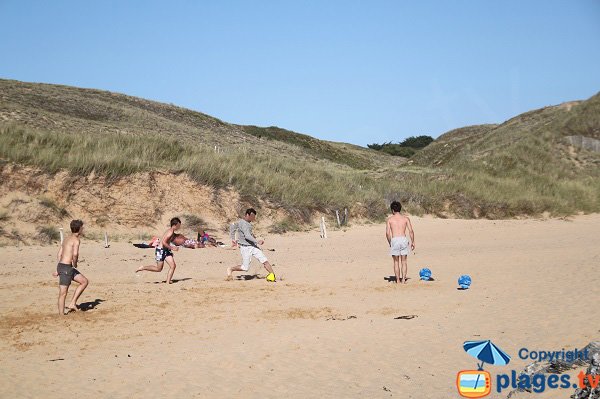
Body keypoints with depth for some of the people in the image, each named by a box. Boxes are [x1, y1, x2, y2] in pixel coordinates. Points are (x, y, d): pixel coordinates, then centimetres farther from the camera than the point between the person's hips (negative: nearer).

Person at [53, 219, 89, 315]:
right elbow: (75, 254, -29)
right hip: (66, 267, -9)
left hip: (61, 266, 9)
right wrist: (75, 264, -9)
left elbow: (59, 254, 20)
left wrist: (58, 270, 23)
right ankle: (61, 314, 3)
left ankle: (72, 303, 12)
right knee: (63, 292, -2)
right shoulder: (76, 240, -12)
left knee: (85, 281, 14)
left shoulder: (67, 239, 16)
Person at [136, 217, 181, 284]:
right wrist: (171, 248, -20)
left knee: (173, 266, -3)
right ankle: (142, 268, 15)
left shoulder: (171, 231, 10)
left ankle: (168, 281, 0)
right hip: (161, 250, -9)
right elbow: (164, 242, -26)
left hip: (166, 250, 9)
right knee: (158, 269, 0)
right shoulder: (170, 232, -20)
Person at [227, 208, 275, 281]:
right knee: (245, 268, -2)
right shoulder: (243, 223, -18)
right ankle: (231, 269, 21)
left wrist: (233, 238, 27)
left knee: (264, 260, -4)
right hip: (245, 248, -9)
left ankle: (272, 275, -5)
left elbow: (232, 228, 24)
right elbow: (247, 236, -30)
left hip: (253, 246, 9)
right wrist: (257, 241, -31)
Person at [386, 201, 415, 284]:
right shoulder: (406, 218, 8)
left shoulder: (390, 219, 5)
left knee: (396, 262, 9)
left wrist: (390, 243, 12)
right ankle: (403, 280, 2)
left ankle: (398, 280, 9)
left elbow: (387, 233, -1)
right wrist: (412, 242, 9)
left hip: (394, 240, -1)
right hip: (403, 239, 1)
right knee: (404, 262, 10)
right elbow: (411, 231, 1)